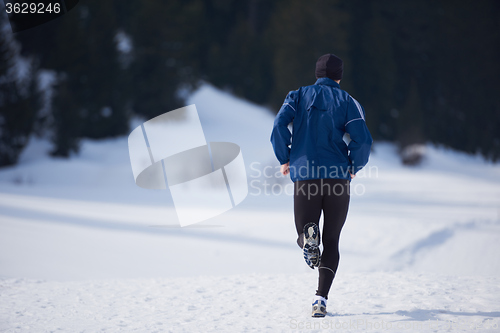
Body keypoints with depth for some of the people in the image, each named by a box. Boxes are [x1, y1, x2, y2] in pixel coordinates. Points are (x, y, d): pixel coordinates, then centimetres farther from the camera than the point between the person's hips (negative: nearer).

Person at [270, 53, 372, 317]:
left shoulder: (298, 96, 10)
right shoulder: (347, 101, 7)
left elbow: (279, 125, -6)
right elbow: (362, 139, -6)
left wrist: (285, 159, 5)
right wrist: (354, 167, 10)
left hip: (305, 177, 0)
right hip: (338, 179, 0)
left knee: (303, 236, 11)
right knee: (331, 242, 9)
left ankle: (308, 236, -28)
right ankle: (321, 300, -7)